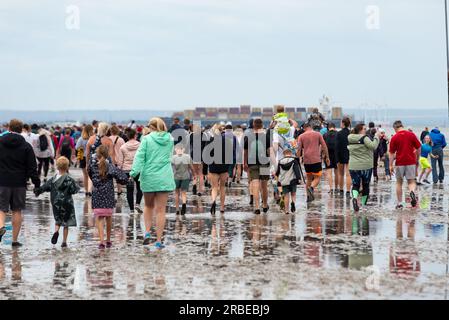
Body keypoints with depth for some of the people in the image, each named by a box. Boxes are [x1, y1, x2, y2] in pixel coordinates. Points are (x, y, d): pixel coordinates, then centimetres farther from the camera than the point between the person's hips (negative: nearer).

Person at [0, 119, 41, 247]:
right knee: (17, 211, 8)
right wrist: (37, 183, 3)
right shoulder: (26, 146, 0)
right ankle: (15, 240, 9)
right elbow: (32, 167, -2)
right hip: (19, 183, 0)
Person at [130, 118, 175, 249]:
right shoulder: (170, 139, 5)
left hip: (149, 177, -1)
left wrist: (134, 172, -18)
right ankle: (159, 240, 2)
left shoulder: (147, 139, -5)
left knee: (148, 206, 20)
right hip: (165, 179, 1)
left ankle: (147, 232, 6)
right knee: (161, 209, 4)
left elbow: (140, 156, -14)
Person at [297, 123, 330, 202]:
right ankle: (311, 188, -27)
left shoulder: (301, 136, 7)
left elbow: (299, 149, 1)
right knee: (317, 178, 2)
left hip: (306, 160, 3)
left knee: (309, 178, 16)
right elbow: (324, 147, 3)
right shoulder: (318, 134, 6)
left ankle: (308, 196, 13)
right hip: (316, 160, -2)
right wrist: (327, 158, 9)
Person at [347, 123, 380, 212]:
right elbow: (373, 146, -24)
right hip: (366, 166, -4)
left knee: (355, 184, 8)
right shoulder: (365, 138, -12)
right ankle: (364, 203, 20)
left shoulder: (350, 139, 6)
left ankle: (355, 197, -21)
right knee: (365, 185, 13)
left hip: (353, 166, 4)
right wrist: (376, 138, -11)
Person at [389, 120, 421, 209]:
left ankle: (399, 203, 13)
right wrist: (417, 159, 14)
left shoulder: (394, 138, -4)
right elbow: (419, 148, 1)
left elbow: (392, 153, -3)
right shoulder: (411, 135, -1)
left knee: (399, 183, 13)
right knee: (411, 181, 7)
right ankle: (412, 192, -26)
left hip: (399, 163, -1)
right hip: (411, 162, 1)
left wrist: (391, 165, 2)